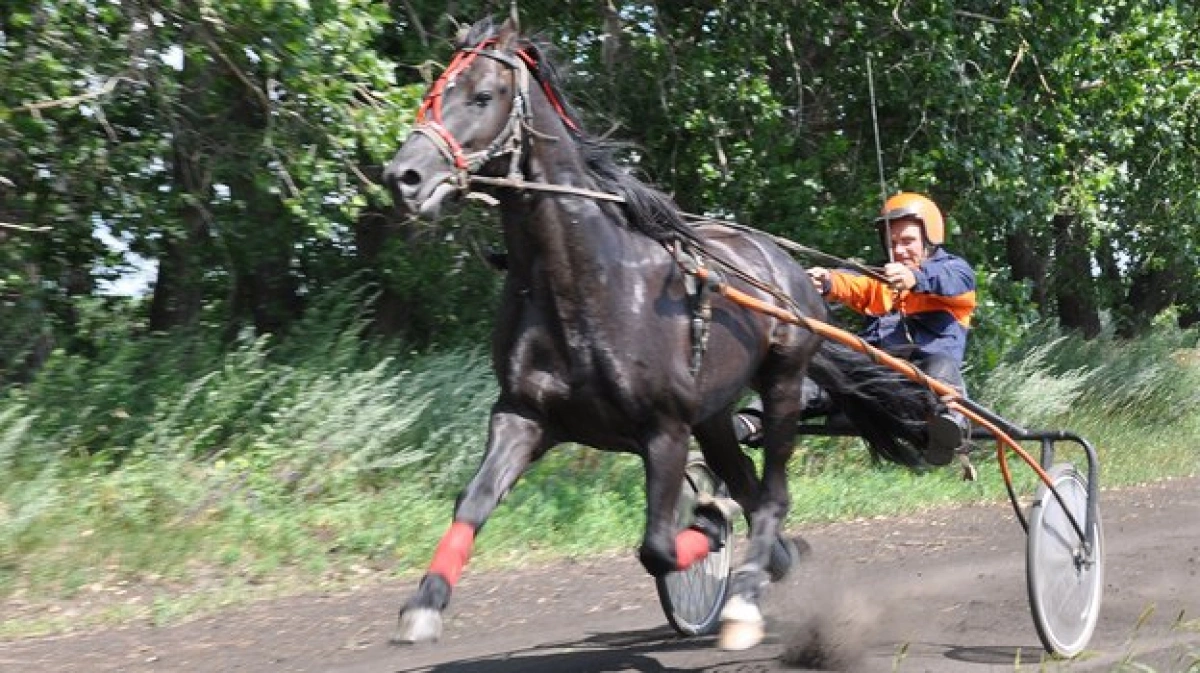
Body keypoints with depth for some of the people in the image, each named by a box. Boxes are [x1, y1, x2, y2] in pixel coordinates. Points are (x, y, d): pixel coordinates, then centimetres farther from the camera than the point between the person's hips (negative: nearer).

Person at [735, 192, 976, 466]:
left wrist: (916, 278, -36)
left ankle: (951, 423, -67)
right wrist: (827, 282, -20)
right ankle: (752, 421, -36)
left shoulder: (953, 268, 16)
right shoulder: (880, 279, 31)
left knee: (942, 367, -38)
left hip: (925, 361, -4)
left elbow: (953, 281, -11)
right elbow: (853, 285, 6)